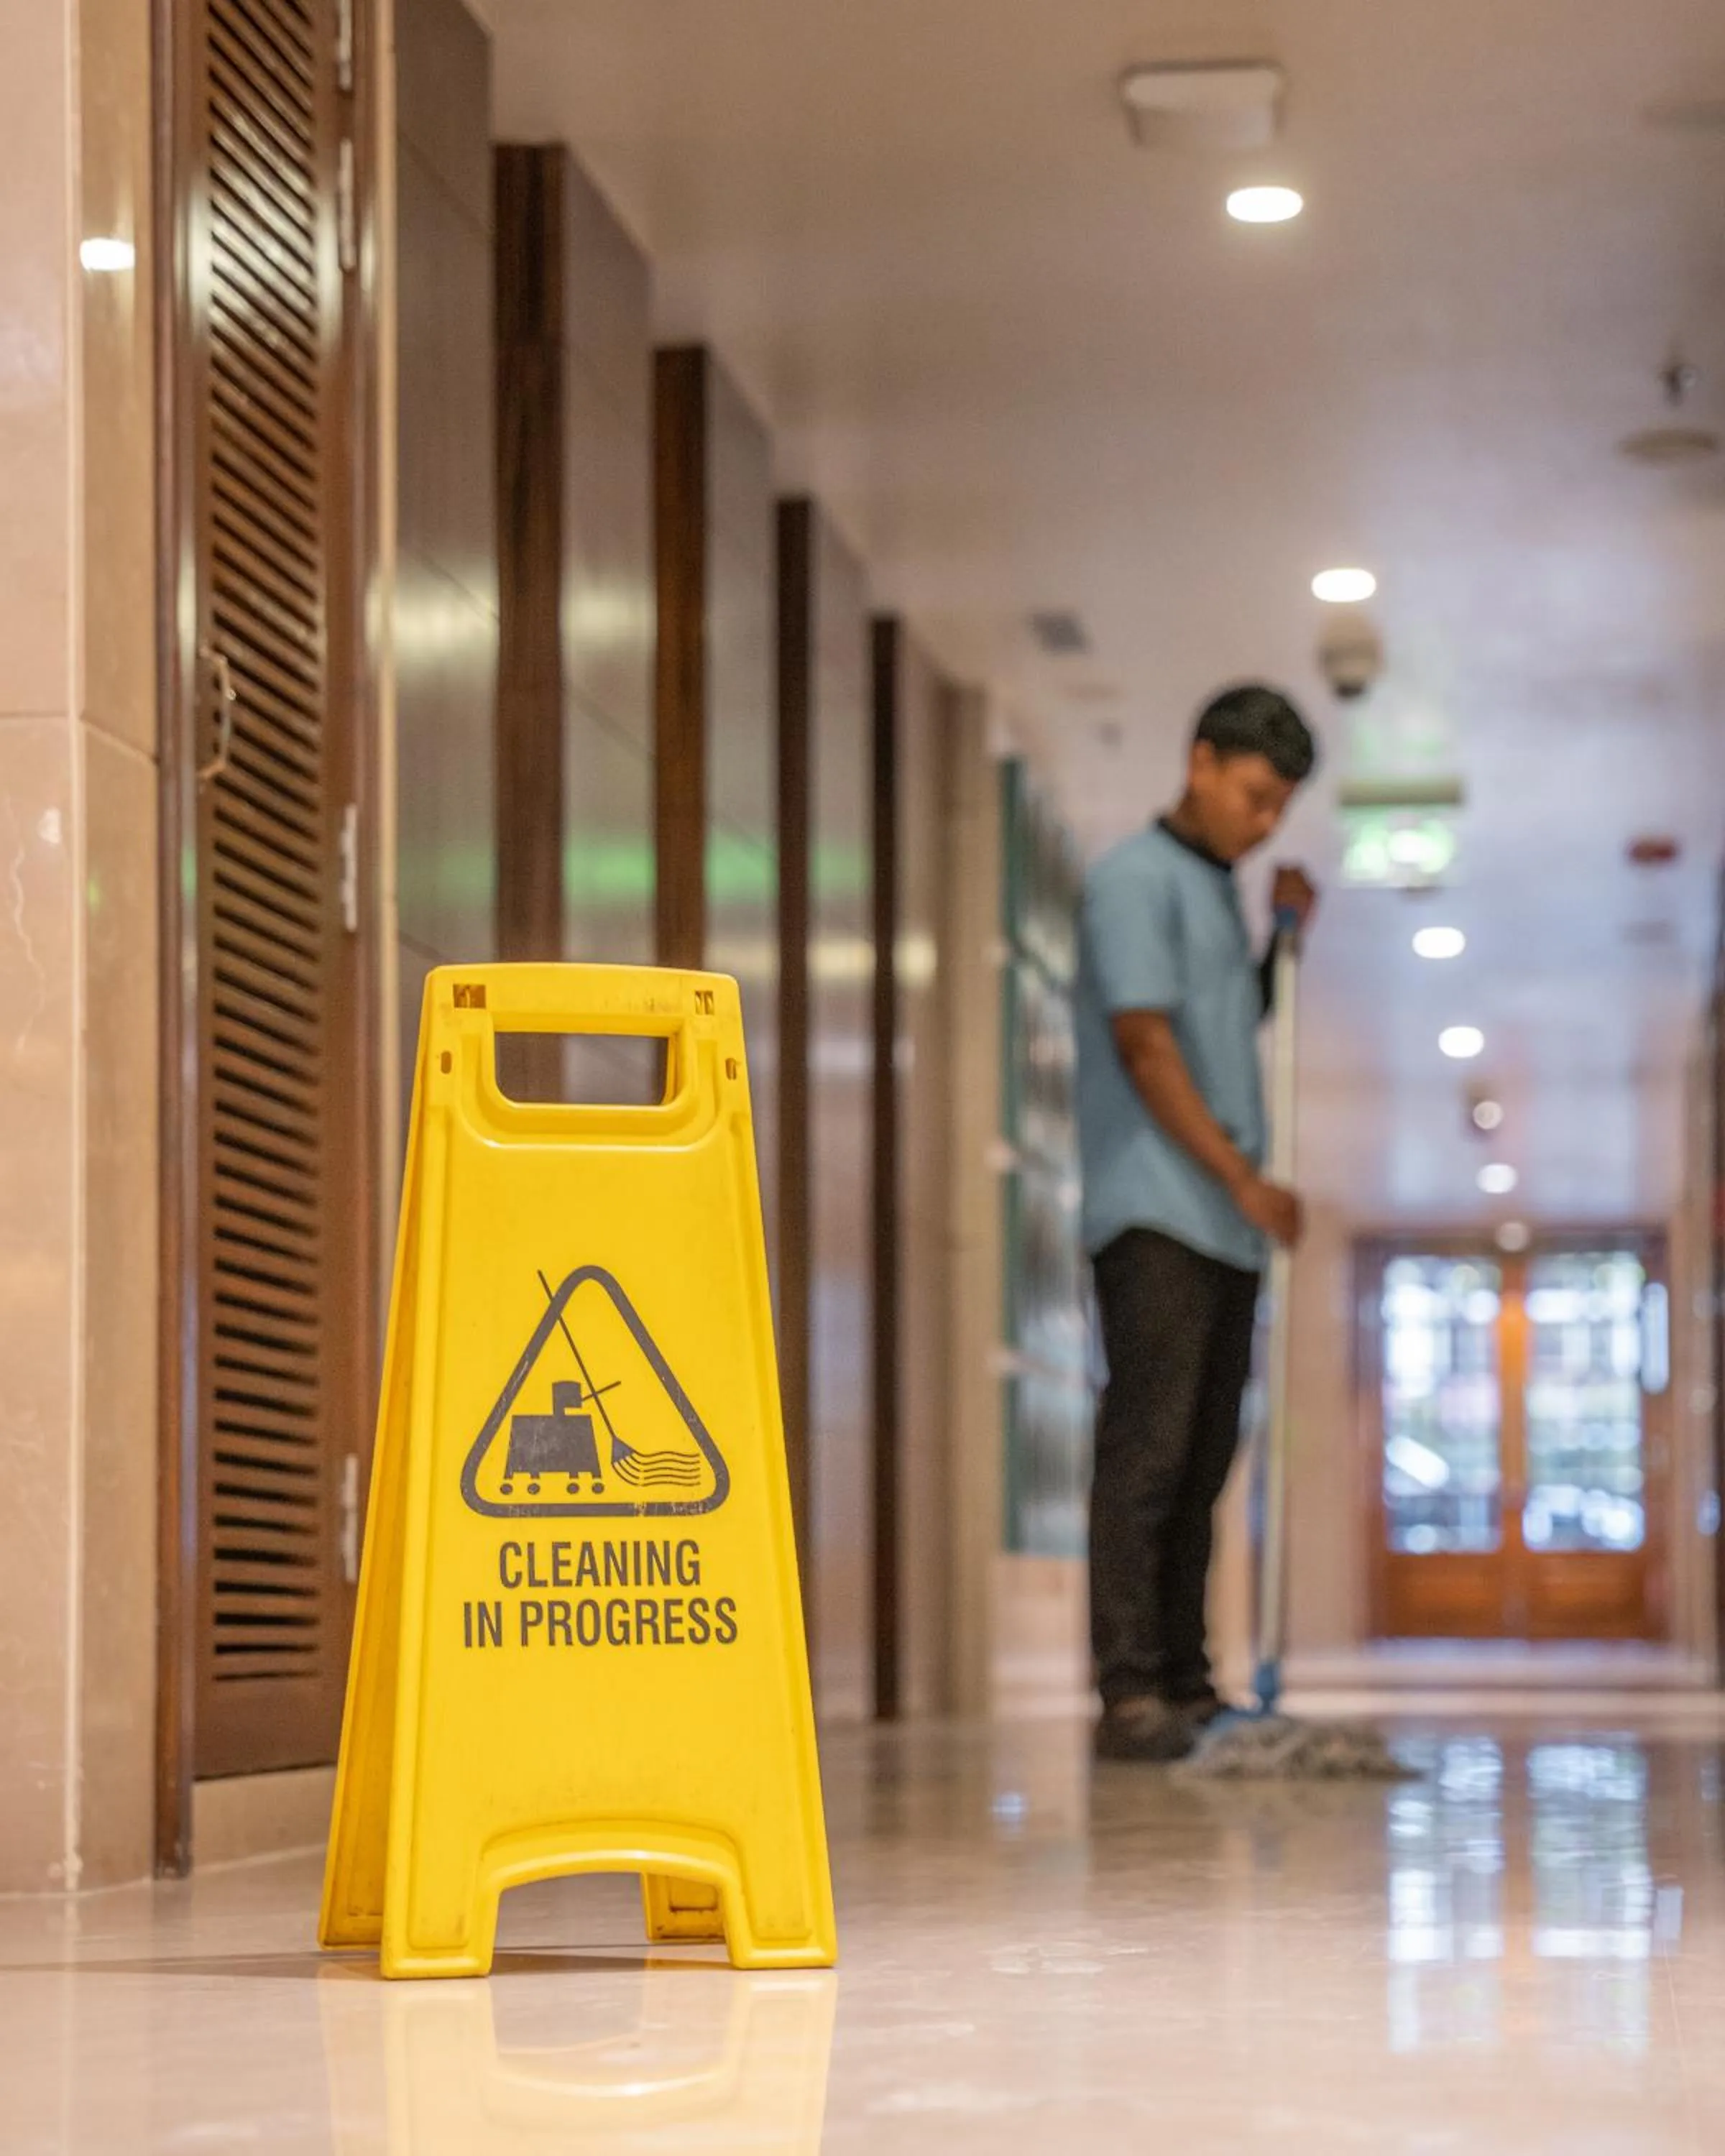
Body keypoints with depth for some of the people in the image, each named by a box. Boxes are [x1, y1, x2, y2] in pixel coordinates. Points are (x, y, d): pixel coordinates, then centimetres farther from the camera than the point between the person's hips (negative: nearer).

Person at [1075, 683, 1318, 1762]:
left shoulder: (1219, 890, 21)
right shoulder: (1138, 878, -6)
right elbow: (1146, 1047, -13)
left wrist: (1285, 936, 15)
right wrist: (1244, 1179, -14)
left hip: (1227, 1226, 9)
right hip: (1158, 1216, -9)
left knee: (1203, 1460, 8)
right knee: (1149, 1450, -12)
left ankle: (1185, 1684, 11)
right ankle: (1130, 1693, -14)